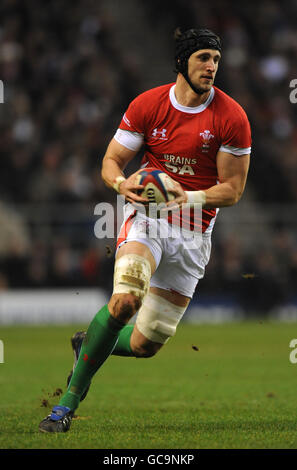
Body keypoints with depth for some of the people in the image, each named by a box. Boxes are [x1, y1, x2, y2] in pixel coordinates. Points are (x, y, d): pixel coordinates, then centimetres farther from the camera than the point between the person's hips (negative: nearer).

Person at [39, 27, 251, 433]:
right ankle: (67, 404, -20)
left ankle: (87, 344, 37)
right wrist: (122, 183, -20)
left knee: (145, 345, 2)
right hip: (147, 215, -1)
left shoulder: (231, 118, -7)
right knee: (125, 300, -31)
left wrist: (188, 197, -22)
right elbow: (111, 162, 3)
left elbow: (232, 189, -4)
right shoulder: (147, 105, -4)